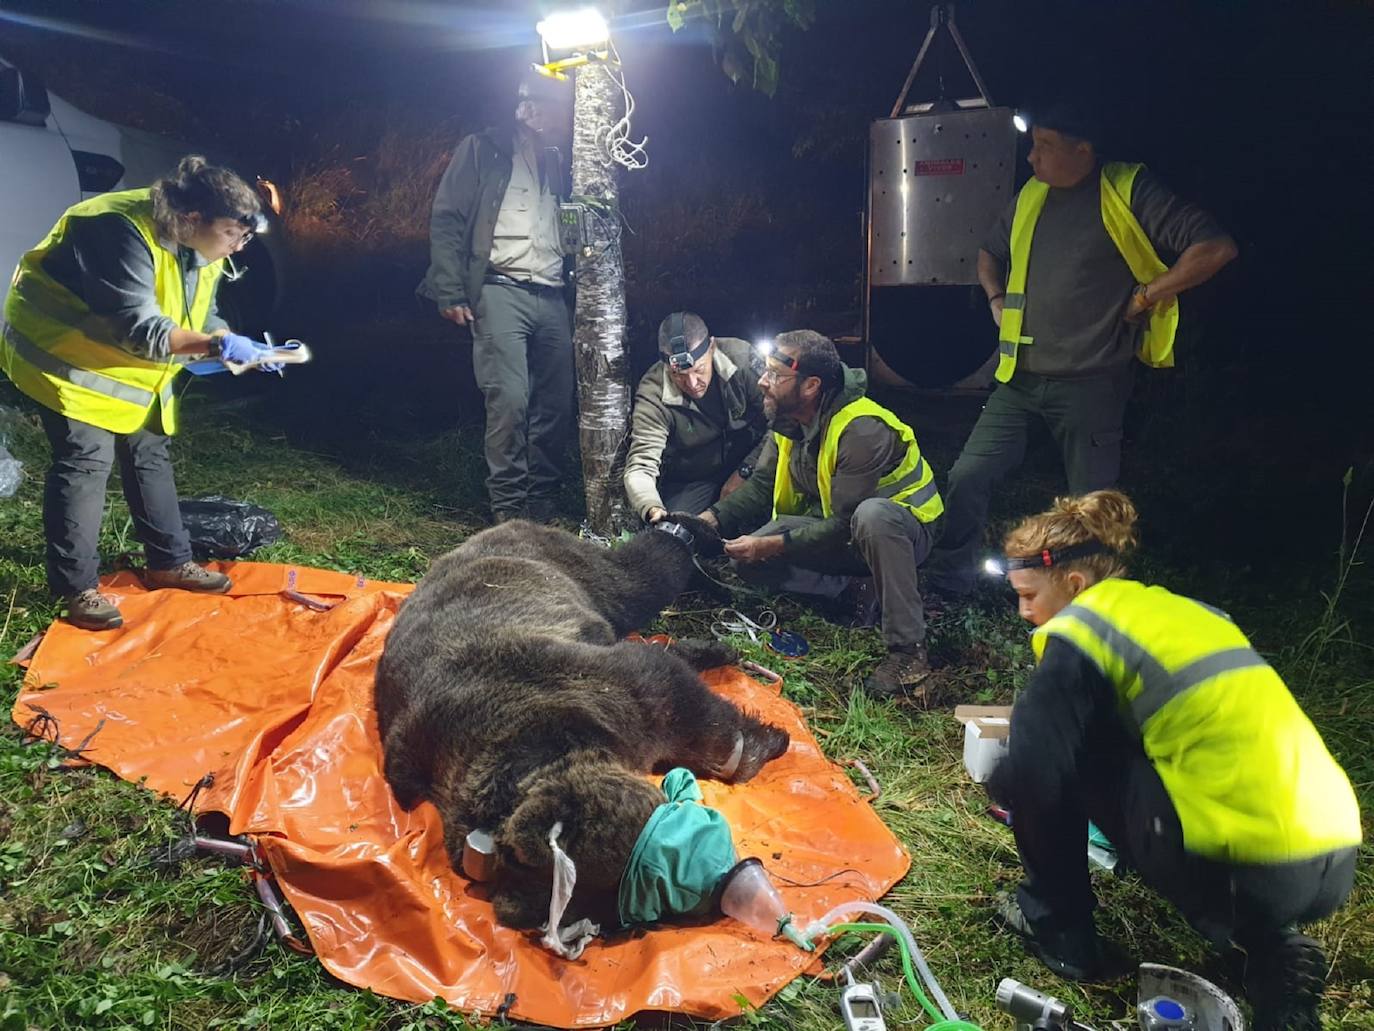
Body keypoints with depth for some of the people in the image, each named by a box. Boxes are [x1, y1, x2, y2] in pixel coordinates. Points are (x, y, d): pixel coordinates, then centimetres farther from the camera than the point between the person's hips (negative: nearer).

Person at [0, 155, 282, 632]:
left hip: (129, 364, 9)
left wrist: (241, 347, -16)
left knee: (149, 455, 10)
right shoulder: (127, 233, -32)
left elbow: (199, 318, 1)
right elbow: (140, 330, -36)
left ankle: (170, 561, 22)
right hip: (68, 352, -9)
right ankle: (77, 588, -2)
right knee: (85, 460, -11)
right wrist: (219, 344, -38)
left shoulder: (202, 249, -4)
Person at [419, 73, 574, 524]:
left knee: (556, 403, 2)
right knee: (509, 399, -15)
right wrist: (450, 294, -9)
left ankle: (543, 504, 15)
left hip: (552, 298, 5)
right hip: (501, 291, -5)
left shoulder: (557, 163, 21)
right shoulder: (482, 149, 6)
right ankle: (508, 508, -4)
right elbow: (446, 220, 0)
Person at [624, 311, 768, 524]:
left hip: (745, 464, 1)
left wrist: (744, 473, -19)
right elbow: (640, 467, -26)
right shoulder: (652, 397, -22)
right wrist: (653, 510, -47)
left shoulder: (742, 358, -19)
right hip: (689, 482, 0)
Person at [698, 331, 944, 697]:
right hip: (833, 524, 7)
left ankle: (908, 650, -33)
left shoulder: (862, 430, -30)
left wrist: (771, 546, -30)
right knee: (746, 558, -14)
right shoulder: (788, 420, -5)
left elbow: (845, 526, -30)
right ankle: (859, 589, -3)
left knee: (871, 516, -45)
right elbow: (761, 485, -1)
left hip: (903, 527, -7)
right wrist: (711, 519, -18)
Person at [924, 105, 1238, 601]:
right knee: (968, 475, 0)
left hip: (1089, 382, -5)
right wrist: (997, 299, 12)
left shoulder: (1126, 191, -7)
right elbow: (990, 253, 30)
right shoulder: (1031, 196, 12)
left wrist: (1146, 296, -11)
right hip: (1019, 377, 6)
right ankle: (947, 582, 14)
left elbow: (1216, 247, -12)